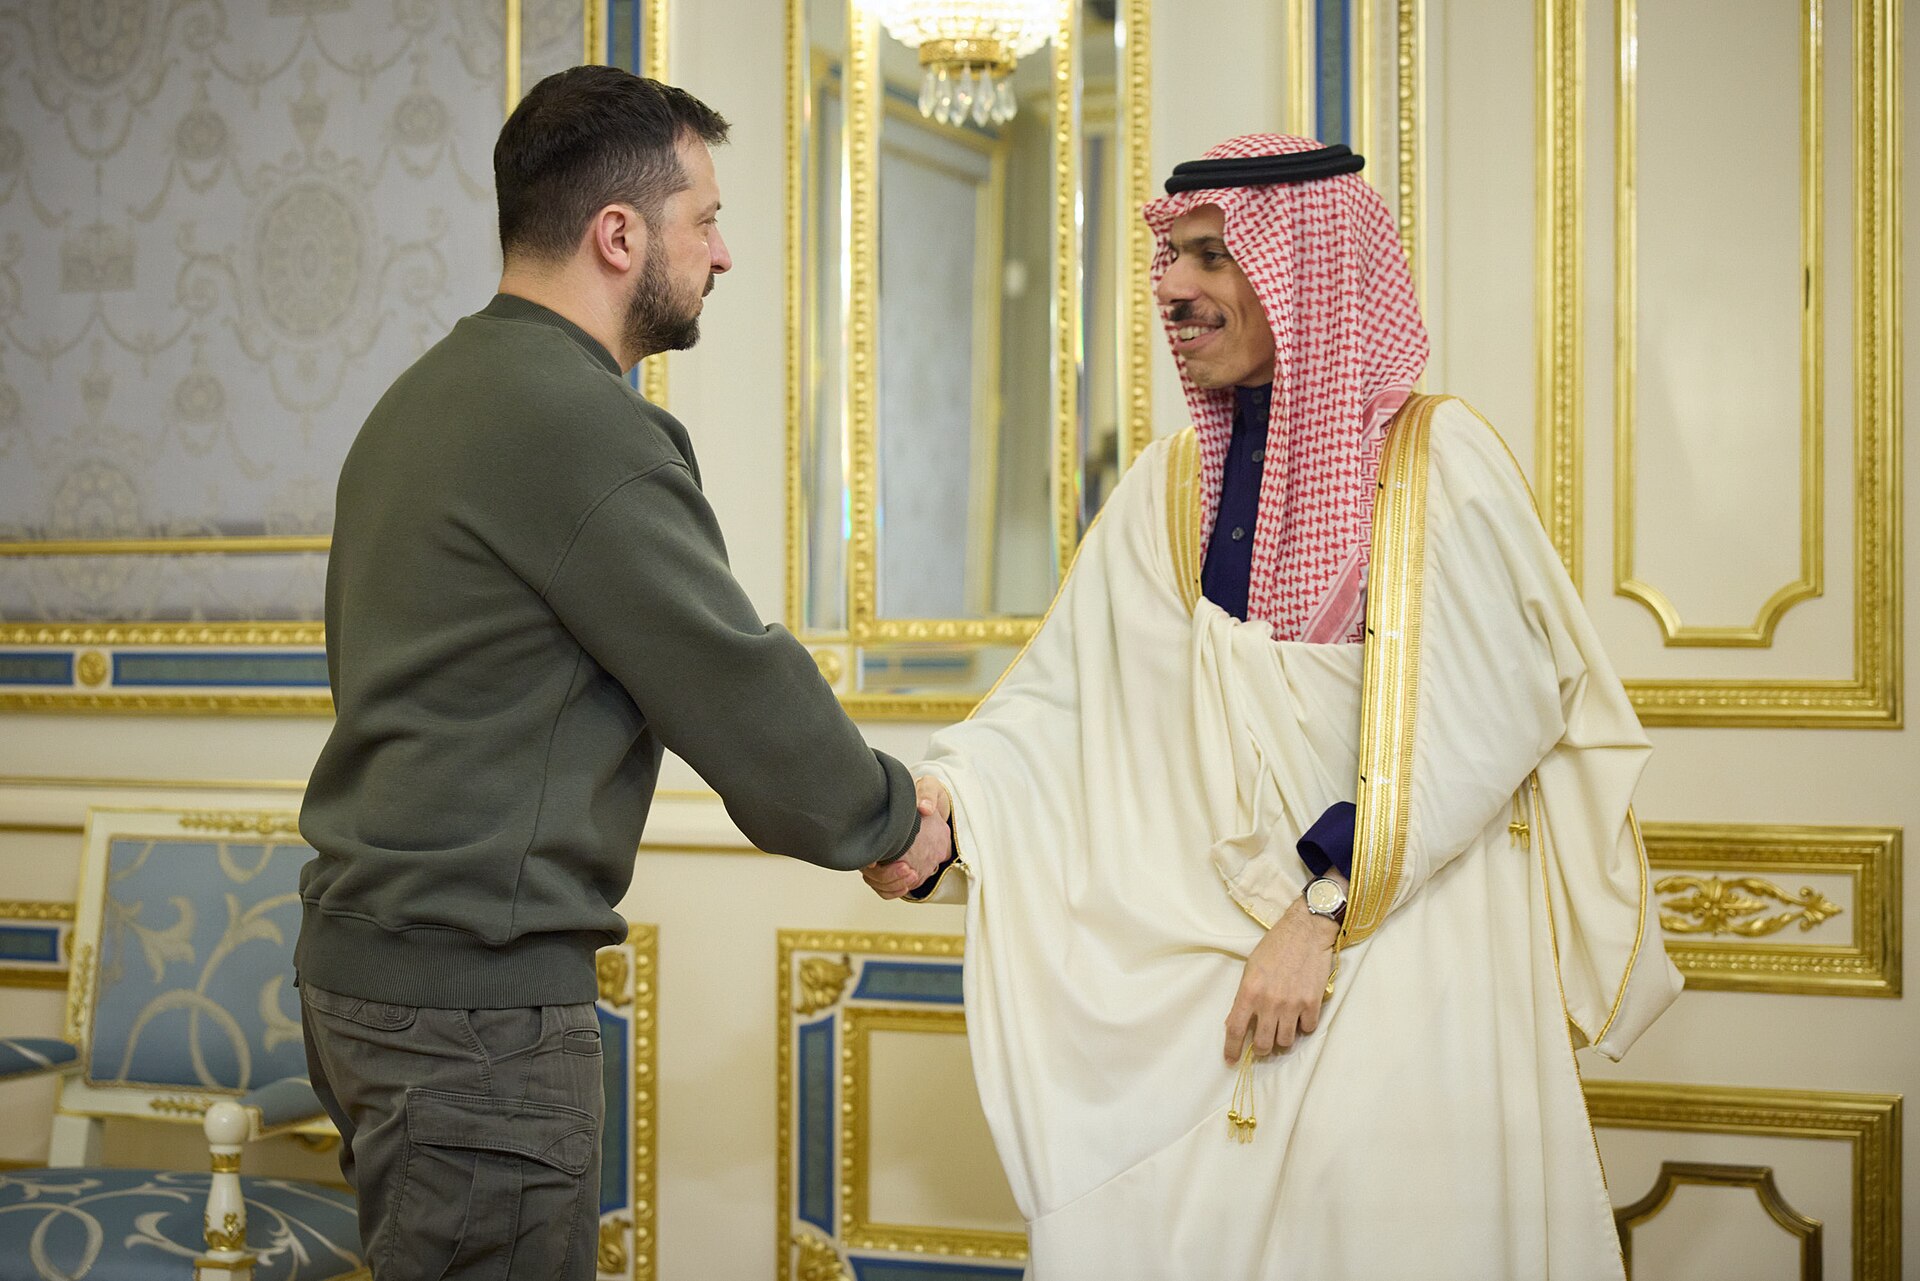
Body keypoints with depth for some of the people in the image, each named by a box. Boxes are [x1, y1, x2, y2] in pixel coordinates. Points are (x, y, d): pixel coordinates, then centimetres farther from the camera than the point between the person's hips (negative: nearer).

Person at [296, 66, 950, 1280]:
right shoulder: (582, 425, -17)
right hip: (474, 989, -10)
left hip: (367, 950, 10)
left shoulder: (428, 394, 14)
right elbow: (739, 690, -14)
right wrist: (890, 816, 3)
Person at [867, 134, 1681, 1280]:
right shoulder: (1168, 491, 10)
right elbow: (1062, 696, 6)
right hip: (1194, 963, 5)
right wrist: (944, 802, -13)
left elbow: (1487, 720, -13)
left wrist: (1324, 910, -17)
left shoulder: (1439, 462, -7)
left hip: (1407, 960, -4)